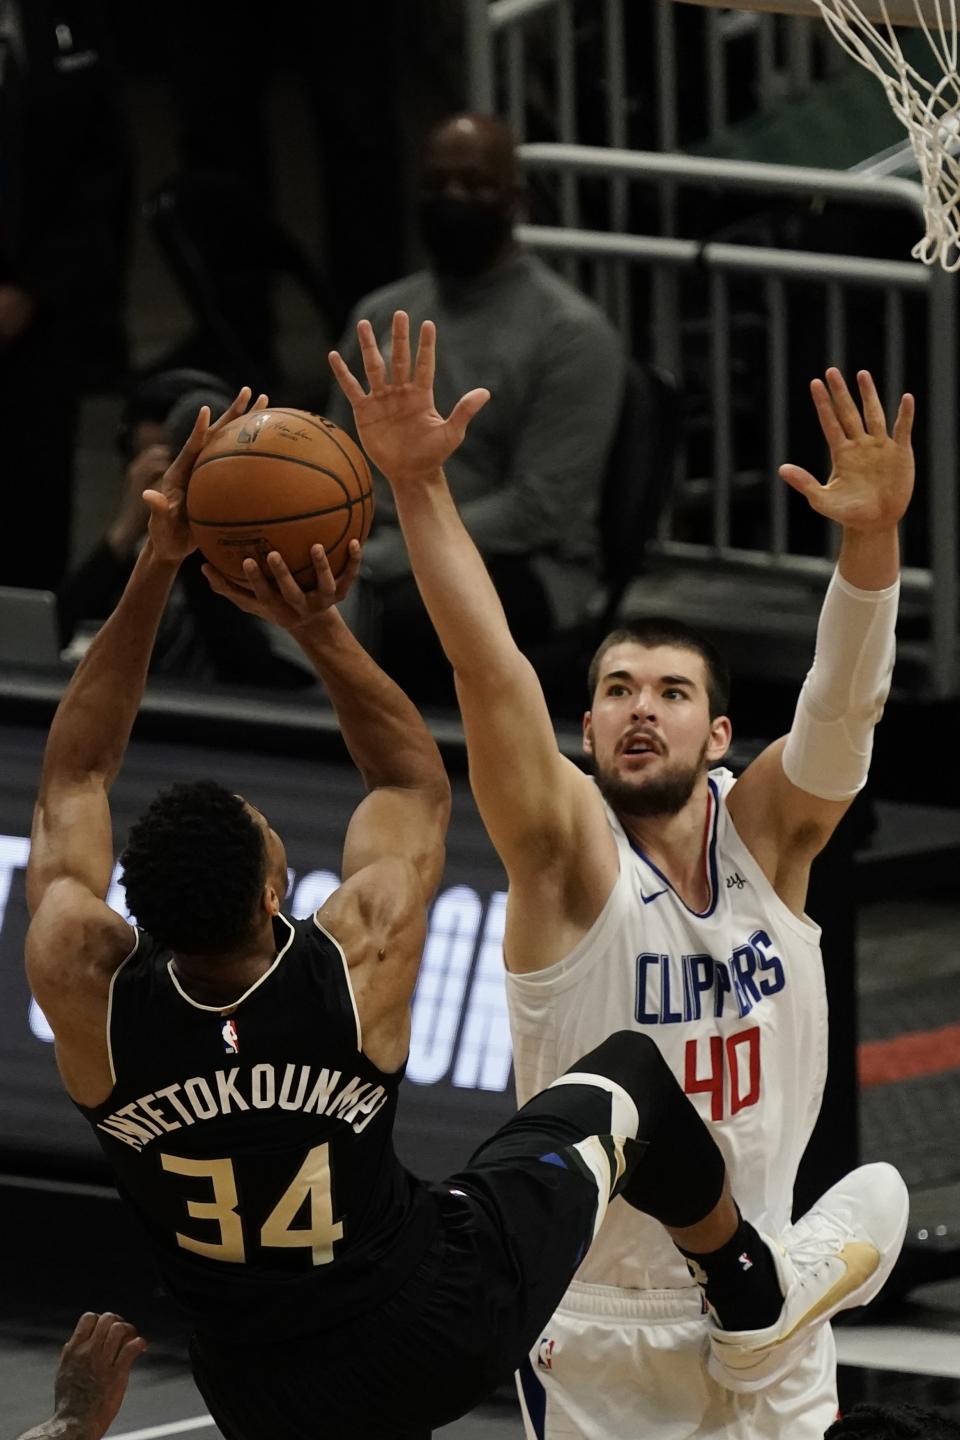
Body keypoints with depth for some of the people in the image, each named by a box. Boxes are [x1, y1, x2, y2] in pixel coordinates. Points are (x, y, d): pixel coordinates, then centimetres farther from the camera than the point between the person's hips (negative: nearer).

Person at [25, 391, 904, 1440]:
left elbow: (72, 781, -2)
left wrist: (153, 568, -7)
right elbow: (416, 782, -1)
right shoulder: (358, 967, -25)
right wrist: (319, 628, -9)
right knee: (627, 1079, 19)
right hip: (446, 1327, -1)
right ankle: (763, 1296, 44)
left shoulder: (84, 993, -20)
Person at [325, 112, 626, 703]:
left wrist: (377, 561, -21)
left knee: (413, 612, -39)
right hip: (377, 556, 5)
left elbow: (537, 509, -14)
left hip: (519, 567, -5)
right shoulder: (381, 316, 13)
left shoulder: (569, 333, -7)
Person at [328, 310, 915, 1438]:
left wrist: (871, 541, -38)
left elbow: (841, 706, -20)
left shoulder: (765, 832, -2)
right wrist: (418, 485, -37)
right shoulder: (569, 853, -11)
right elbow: (490, 669, -24)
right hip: (598, 1335, -3)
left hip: (765, 1323, 3)